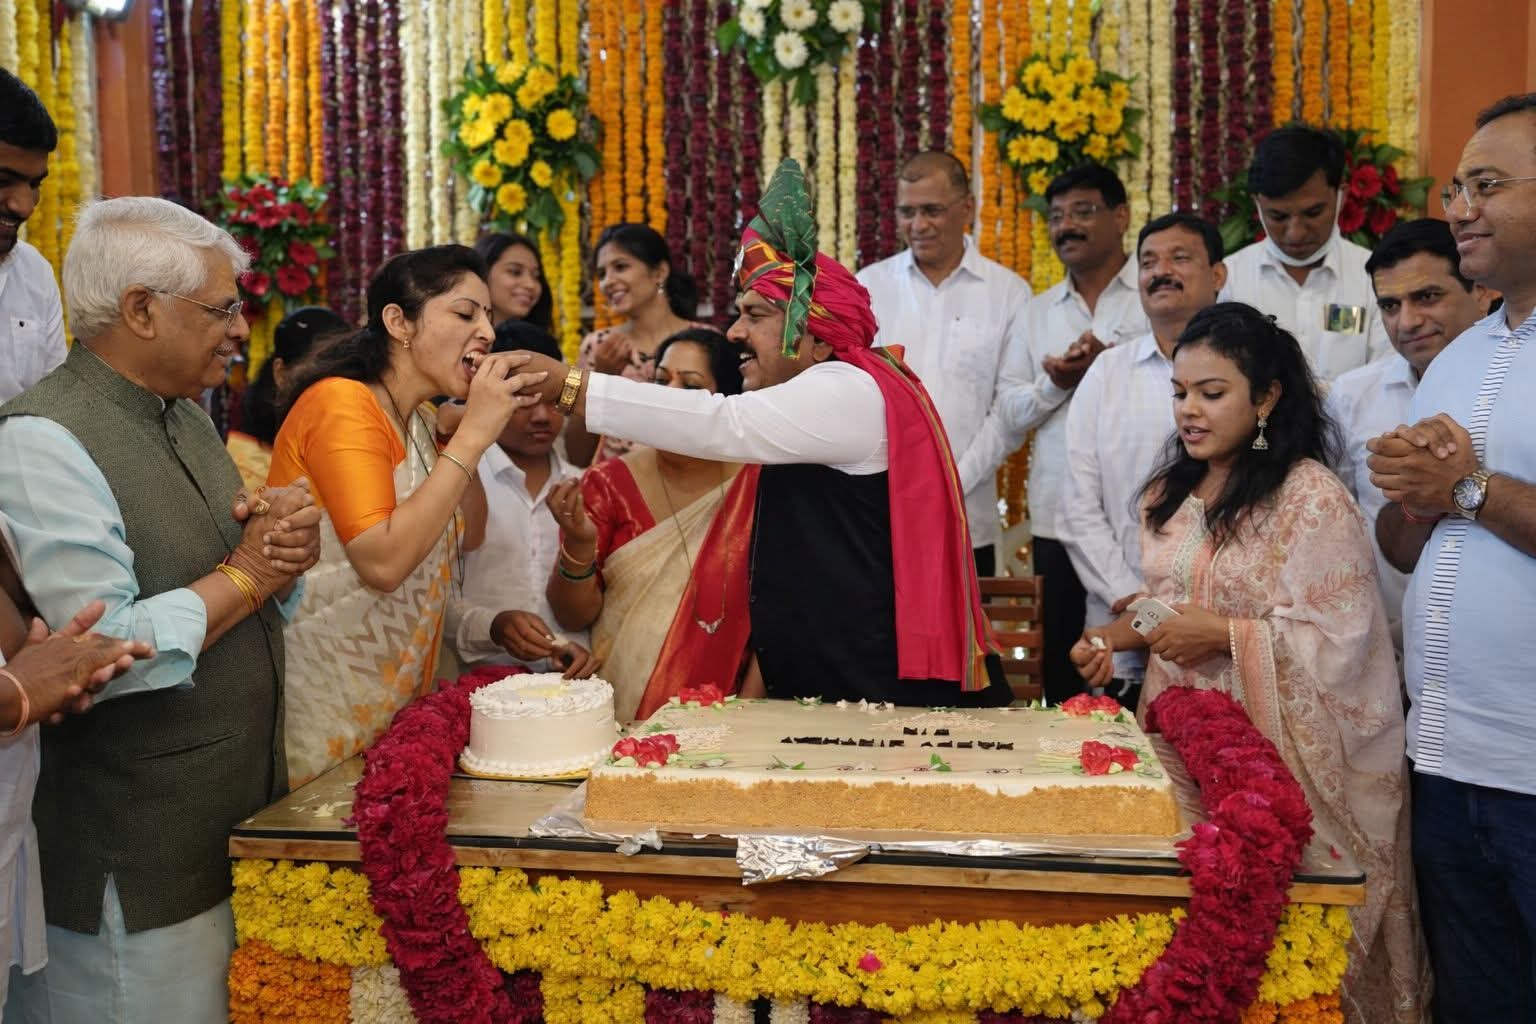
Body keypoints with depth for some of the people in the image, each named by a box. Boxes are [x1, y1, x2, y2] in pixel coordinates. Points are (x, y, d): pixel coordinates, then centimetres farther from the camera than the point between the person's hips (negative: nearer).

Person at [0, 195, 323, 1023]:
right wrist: (244, 574, -13)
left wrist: (285, 547, -7)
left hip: (243, 823, 8)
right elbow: (109, 652, -26)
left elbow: (263, 601, 14)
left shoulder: (187, 419, 10)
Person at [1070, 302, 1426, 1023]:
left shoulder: (1311, 497, -11)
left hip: (1276, 754, -6)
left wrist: (1226, 634, -21)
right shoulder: (1169, 495, 11)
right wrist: (1117, 636, 2)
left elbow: (1343, 640, -15)